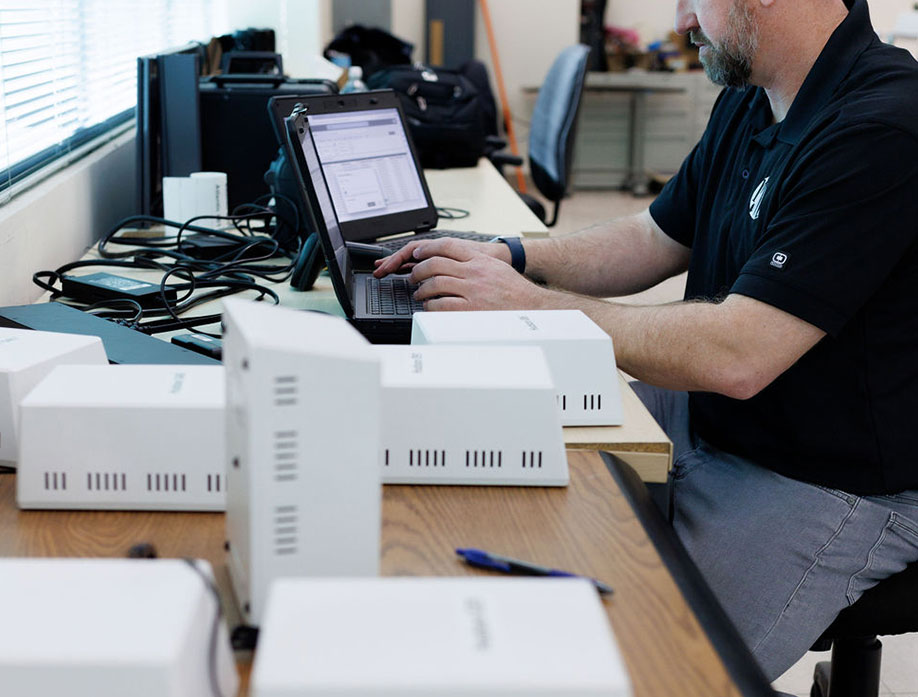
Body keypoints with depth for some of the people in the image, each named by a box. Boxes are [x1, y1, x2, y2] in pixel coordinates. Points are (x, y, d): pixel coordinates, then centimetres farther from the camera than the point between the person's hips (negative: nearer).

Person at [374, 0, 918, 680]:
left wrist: (529, 302, -22)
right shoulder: (749, 103, 6)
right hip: (705, 420, 9)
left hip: (823, 489, -9)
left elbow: (736, 357, -30)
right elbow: (654, 240, 17)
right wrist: (511, 258, 0)